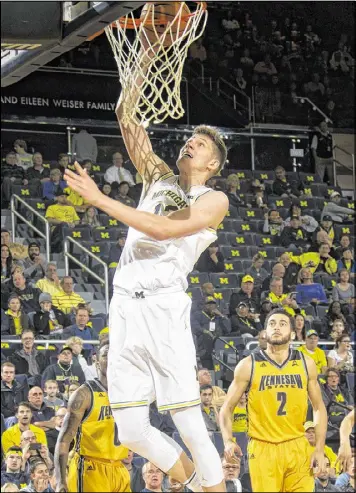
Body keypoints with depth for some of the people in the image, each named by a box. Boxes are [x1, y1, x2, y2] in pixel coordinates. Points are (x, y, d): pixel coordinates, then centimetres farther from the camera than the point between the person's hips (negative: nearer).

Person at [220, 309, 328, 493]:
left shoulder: (306, 364, 6)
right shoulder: (248, 365, -1)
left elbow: (319, 408, 11)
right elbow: (227, 408, 3)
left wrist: (319, 450, 2)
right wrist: (228, 441, -14)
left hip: (298, 448, 2)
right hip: (263, 449, -2)